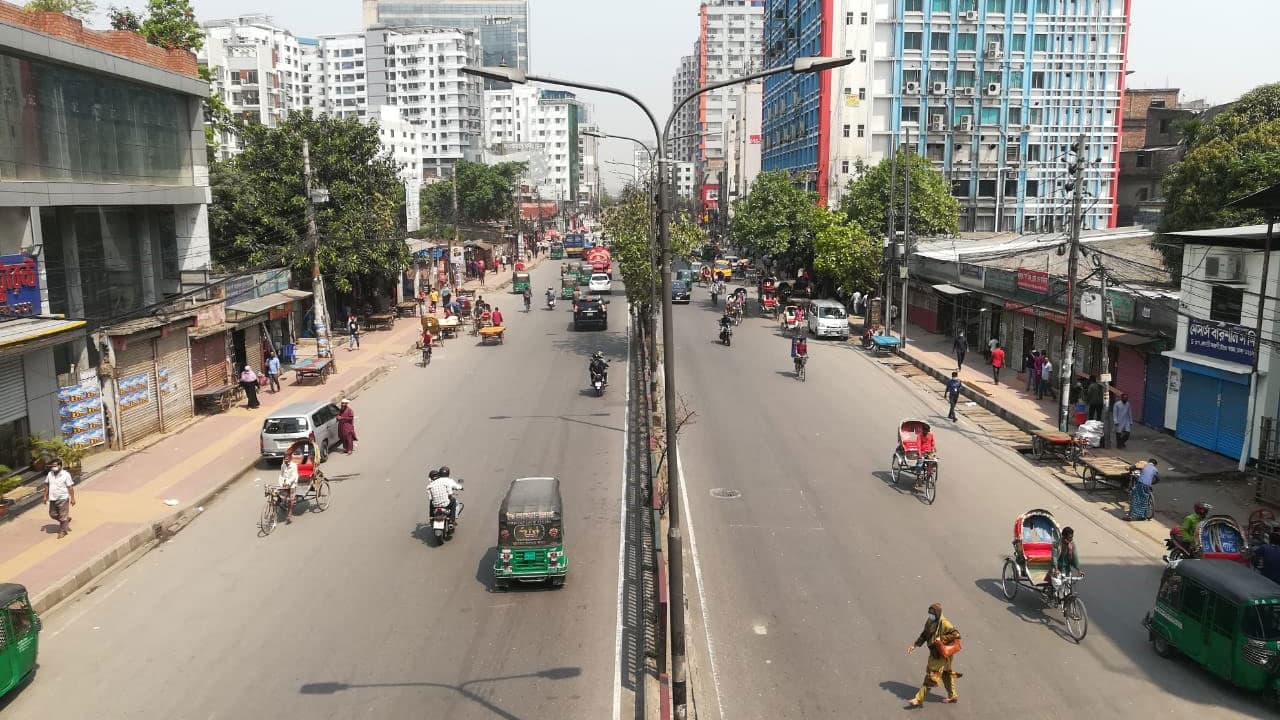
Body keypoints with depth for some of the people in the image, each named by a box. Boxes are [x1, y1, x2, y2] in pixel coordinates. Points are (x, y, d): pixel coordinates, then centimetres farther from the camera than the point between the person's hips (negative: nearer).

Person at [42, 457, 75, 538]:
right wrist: (45, 496, 12)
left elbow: (70, 487, -10)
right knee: (53, 514, 13)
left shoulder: (65, 475, -12)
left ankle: (62, 531, 15)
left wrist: (72, 498, -9)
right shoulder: (50, 474, 3)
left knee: (63, 516, 1)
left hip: (63, 499, -6)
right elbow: (47, 485, 14)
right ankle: (67, 520, 35)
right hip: (53, 499, 6)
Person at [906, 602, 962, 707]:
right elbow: (924, 634, 11)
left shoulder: (944, 624, -23)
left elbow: (956, 634, -25)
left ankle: (919, 700, 0)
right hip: (934, 652, 8)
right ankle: (952, 696, 38)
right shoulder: (929, 621, 1)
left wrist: (942, 639, -26)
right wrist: (915, 645, 5)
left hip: (942, 654, -8)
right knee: (946, 674, 22)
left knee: (931, 676, -4)